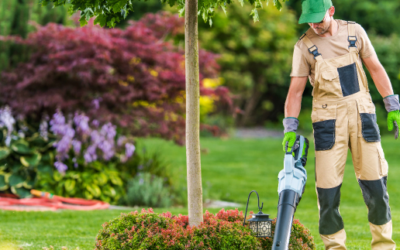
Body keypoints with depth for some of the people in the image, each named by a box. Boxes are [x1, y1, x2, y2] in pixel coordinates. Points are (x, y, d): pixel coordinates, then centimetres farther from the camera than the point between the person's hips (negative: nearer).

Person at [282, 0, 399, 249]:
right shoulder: (304, 46, -3)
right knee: (328, 185, -4)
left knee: (374, 180, 2)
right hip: (328, 119, -1)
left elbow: (376, 69, 8)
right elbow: (296, 90, -2)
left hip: (361, 112, 2)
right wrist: (290, 129, -10)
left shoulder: (354, 31, 3)